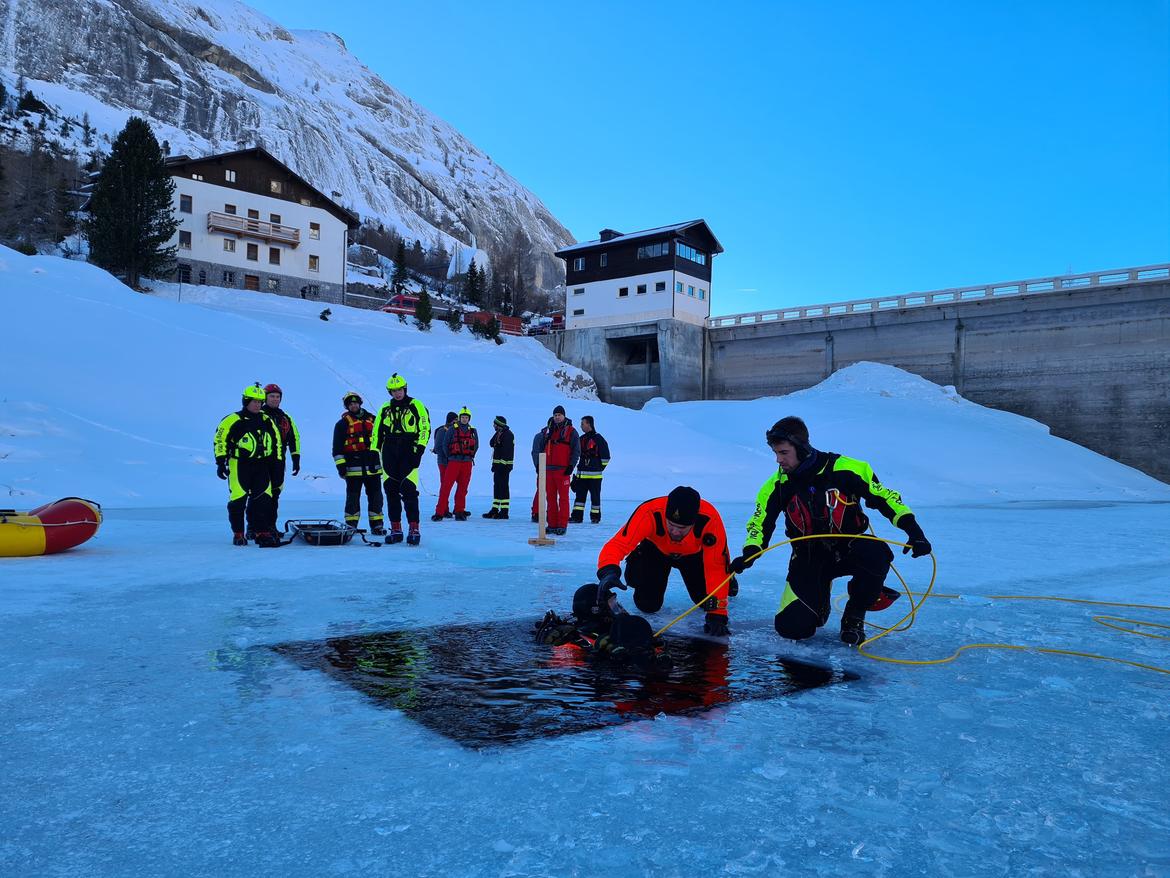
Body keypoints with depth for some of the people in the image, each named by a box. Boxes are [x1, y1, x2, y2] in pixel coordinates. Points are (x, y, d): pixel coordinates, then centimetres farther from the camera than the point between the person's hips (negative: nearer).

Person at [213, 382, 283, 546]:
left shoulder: (267, 420, 11)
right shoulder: (233, 420, -5)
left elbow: (276, 441, 20)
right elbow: (220, 440, -5)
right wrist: (221, 462, -9)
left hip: (261, 466, 4)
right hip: (239, 466, -4)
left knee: (263, 499, -1)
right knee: (238, 500, -3)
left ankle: (262, 532, 3)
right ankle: (238, 533, 8)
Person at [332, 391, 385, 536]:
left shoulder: (371, 419, 13)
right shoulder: (342, 423, 3)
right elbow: (337, 447, 0)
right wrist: (340, 464, -8)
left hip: (372, 466, 3)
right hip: (353, 468, -3)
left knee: (375, 495, 5)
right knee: (353, 496, 1)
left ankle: (377, 525, 12)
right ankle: (351, 525, 8)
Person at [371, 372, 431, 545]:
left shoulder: (416, 406, 3)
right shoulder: (385, 409, 16)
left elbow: (425, 427, -3)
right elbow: (377, 431, 18)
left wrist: (419, 448, -12)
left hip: (409, 453, -5)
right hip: (389, 455, 5)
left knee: (409, 491, -13)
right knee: (391, 491, 4)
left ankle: (414, 529, -11)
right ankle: (395, 530, 11)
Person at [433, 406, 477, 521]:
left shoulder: (473, 431, 10)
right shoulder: (452, 429, 1)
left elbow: (476, 446, 19)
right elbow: (445, 444, 3)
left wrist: (470, 457, 12)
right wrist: (449, 457, 1)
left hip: (467, 463, 3)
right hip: (453, 462, -3)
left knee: (463, 488, 6)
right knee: (446, 487, -8)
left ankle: (460, 512, 14)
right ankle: (439, 512, -8)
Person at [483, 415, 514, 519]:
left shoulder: (507, 434, -13)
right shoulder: (499, 434, 19)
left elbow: (507, 451, -21)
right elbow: (492, 444, 17)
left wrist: (502, 464, -24)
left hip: (503, 465, -10)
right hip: (498, 464, 10)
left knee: (503, 487, -8)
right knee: (497, 487, 13)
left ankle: (504, 512, -6)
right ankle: (494, 510, 19)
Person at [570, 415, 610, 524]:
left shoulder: (598, 438, -7)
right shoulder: (582, 439, 13)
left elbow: (605, 456, -6)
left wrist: (599, 468, -4)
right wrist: (580, 466, 15)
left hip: (594, 474, -6)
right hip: (582, 473, 6)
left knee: (595, 496, 2)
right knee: (579, 495, 5)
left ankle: (595, 517, 10)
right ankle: (577, 516, 7)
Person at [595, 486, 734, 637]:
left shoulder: (710, 519, -40)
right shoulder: (649, 513, -43)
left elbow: (716, 567, -35)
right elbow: (617, 544, -46)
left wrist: (716, 614, -38)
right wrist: (608, 572, -67)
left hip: (694, 554, 1)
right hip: (656, 550, 0)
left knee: (706, 600, -6)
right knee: (648, 604, -11)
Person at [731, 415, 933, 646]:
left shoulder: (845, 469, -17)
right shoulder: (777, 485, -8)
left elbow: (885, 497, -9)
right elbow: (760, 523, -1)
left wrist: (913, 530, -19)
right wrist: (750, 553, -20)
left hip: (849, 547, -1)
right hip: (808, 557, 2)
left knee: (877, 555, -37)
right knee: (791, 627, -15)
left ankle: (854, 615, -8)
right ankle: (819, 603, 23)